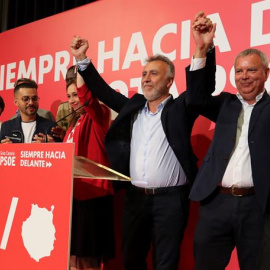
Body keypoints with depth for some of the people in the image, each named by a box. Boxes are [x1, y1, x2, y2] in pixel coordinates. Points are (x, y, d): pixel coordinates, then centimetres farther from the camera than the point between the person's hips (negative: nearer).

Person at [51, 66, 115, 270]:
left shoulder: (98, 115, -7)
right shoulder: (75, 121, 17)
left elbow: (85, 94, -28)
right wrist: (64, 138, 10)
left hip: (91, 193, -9)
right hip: (74, 193, 9)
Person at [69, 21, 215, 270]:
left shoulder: (180, 108, -1)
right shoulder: (133, 106, 11)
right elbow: (104, 91, 15)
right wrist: (82, 60, 8)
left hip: (170, 199, -5)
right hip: (135, 197, 5)